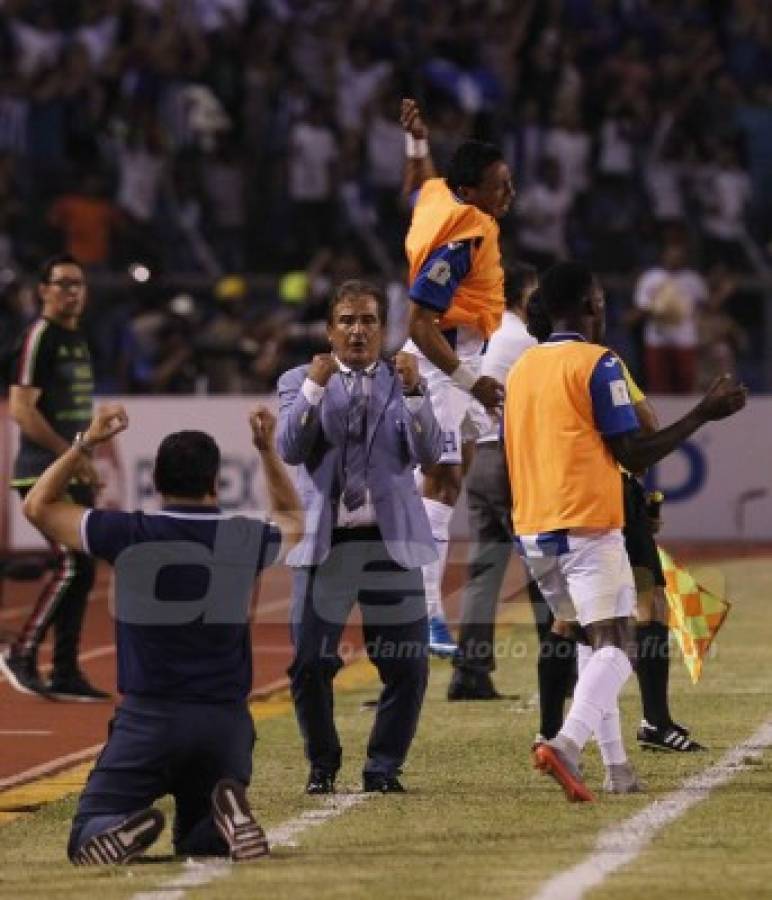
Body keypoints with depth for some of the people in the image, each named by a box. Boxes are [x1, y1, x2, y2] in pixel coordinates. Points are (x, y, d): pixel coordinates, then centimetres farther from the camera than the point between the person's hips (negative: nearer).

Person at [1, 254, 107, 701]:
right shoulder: (38, 338, -11)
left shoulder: (78, 340, 17)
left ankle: (66, 673, 11)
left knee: (83, 570, 7)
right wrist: (73, 455, -21)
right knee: (72, 564, -15)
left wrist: (85, 462, 16)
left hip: (74, 475, 9)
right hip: (44, 474, -9)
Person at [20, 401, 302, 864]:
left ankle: (126, 831, -32)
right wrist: (268, 450, 33)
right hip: (226, 720, 2)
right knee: (198, 843, 20)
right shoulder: (245, 539, 1)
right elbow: (292, 521, 29)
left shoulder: (127, 533, -5)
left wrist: (86, 443, 15)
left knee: (87, 840, 4)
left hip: (149, 716, -2)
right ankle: (227, 816, -16)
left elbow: (39, 505, 12)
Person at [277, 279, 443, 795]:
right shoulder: (300, 382, 8)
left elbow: (430, 453, -4)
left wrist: (413, 391, -17)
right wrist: (314, 386, -17)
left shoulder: (402, 383, 9)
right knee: (311, 664, -5)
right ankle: (323, 766, 13)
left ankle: (385, 767, 12)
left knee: (407, 665, -3)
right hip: (324, 543, -1)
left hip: (392, 540, 1)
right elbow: (290, 450, -6)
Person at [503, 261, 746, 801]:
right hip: (588, 528, -7)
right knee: (616, 648, -10)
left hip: (533, 532, 7)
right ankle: (567, 745, -34)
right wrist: (705, 413, -5)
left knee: (593, 644, 17)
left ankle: (617, 770, 11)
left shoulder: (521, 369, 14)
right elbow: (635, 455, -11)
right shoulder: (597, 364, -7)